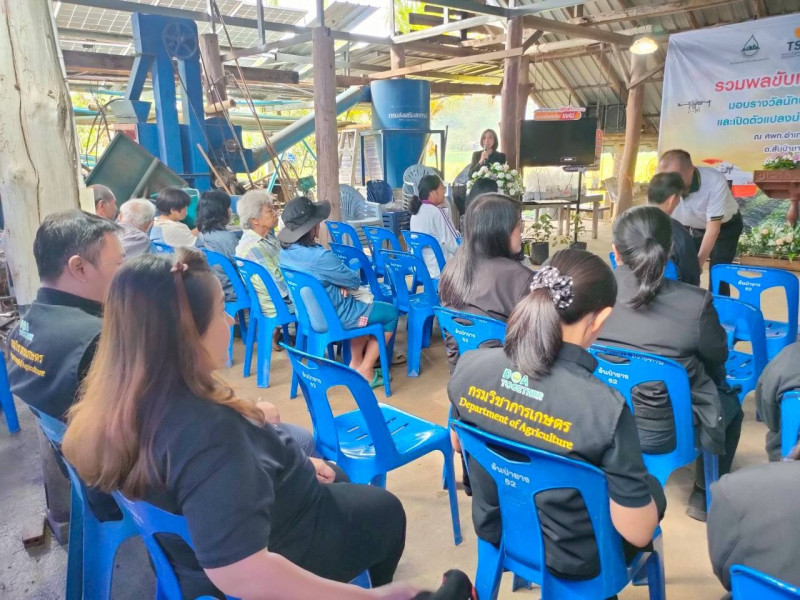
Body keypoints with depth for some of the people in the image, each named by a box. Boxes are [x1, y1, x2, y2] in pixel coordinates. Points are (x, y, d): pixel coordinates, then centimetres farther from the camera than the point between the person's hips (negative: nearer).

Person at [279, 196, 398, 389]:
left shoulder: (285, 252, -5)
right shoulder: (320, 257, -31)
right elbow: (354, 281, -15)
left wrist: (340, 283, -5)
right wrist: (349, 279, 7)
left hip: (309, 313, 9)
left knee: (365, 306, 30)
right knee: (391, 312, 11)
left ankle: (355, 363, 29)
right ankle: (365, 370, 14)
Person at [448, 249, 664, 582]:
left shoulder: (468, 367, -20)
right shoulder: (605, 409, -34)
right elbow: (637, 533, -22)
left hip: (494, 529, 5)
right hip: (570, 558, -4)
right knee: (653, 490, 26)